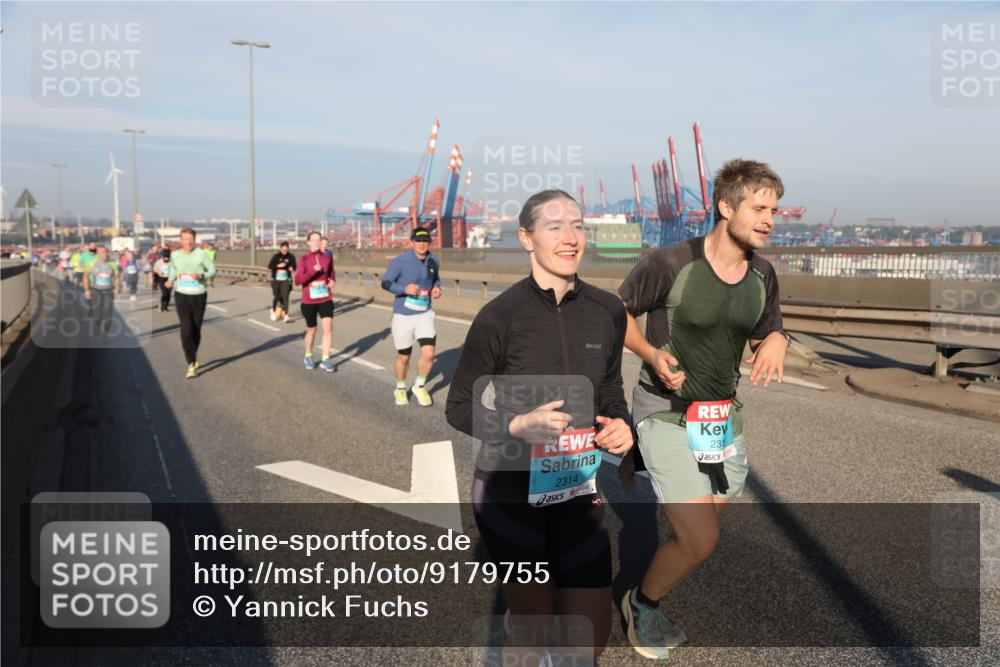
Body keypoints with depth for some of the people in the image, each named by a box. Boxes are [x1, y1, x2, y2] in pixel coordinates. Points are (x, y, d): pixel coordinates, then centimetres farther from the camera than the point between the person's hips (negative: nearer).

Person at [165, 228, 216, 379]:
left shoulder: (201, 254, -6)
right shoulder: (175, 255, 2)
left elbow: (212, 269, 0)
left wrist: (201, 276, -19)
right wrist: (170, 280, -1)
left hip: (199, 295, 0)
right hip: (181, 295, 0)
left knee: (196, 329, 11)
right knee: (186, 330, -14)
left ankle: (194, 356, 39)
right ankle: (191, 365, -13)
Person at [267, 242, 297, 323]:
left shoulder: (291, 257, 0)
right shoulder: (276, 256, -1)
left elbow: (294, 266, 3)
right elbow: (269, 266, -7)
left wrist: (292, 268, -20)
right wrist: (278, 265, -23)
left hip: (286, 280, 0)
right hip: (276, 279, 0)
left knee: (285, 296, -11)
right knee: (277, 296, 7)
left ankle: (286, 315, -13)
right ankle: (273, 311, 35)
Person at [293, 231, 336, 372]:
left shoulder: (327, 257, 1)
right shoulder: (304, 259, -8)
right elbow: (297, 281, -16)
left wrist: (333, 280, 0)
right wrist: (313, 271, -26)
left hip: (325, 299, 2)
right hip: (309, 301, -2)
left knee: (328, 328, -12)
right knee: (311, 331, 11)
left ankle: (325, 360, -3)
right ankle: (308, 356, 34)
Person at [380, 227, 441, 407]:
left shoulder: (433, 262, 0)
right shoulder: (400, 261, -14)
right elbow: (385, 283, -9)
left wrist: (437, 288, -3)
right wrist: (404, 289, -26)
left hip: (425, 314, 3)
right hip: (403, 316, -3)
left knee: (429, 354, -11)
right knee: (403, 357, 9)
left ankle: (419, 386, 17)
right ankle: (400, 388, 37)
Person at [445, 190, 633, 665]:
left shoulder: (607, 311, -2)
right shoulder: (500, 316, -14)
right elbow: (459, 408, -6)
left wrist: (620, 425, -8)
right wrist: (518, 426, -22)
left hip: (578, 490, 4)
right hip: (509, 491, -3)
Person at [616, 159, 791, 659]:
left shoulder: (763, 275, 1)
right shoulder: (670, 264, -17)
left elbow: (766, 333, 13)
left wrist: (776, 342, -11)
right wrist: (652, 354, -21)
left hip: (723, 416, 7)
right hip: (666, 416, -7)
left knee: (701, 529, 16)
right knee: (702, 542, -11)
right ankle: (643, 604, 20)